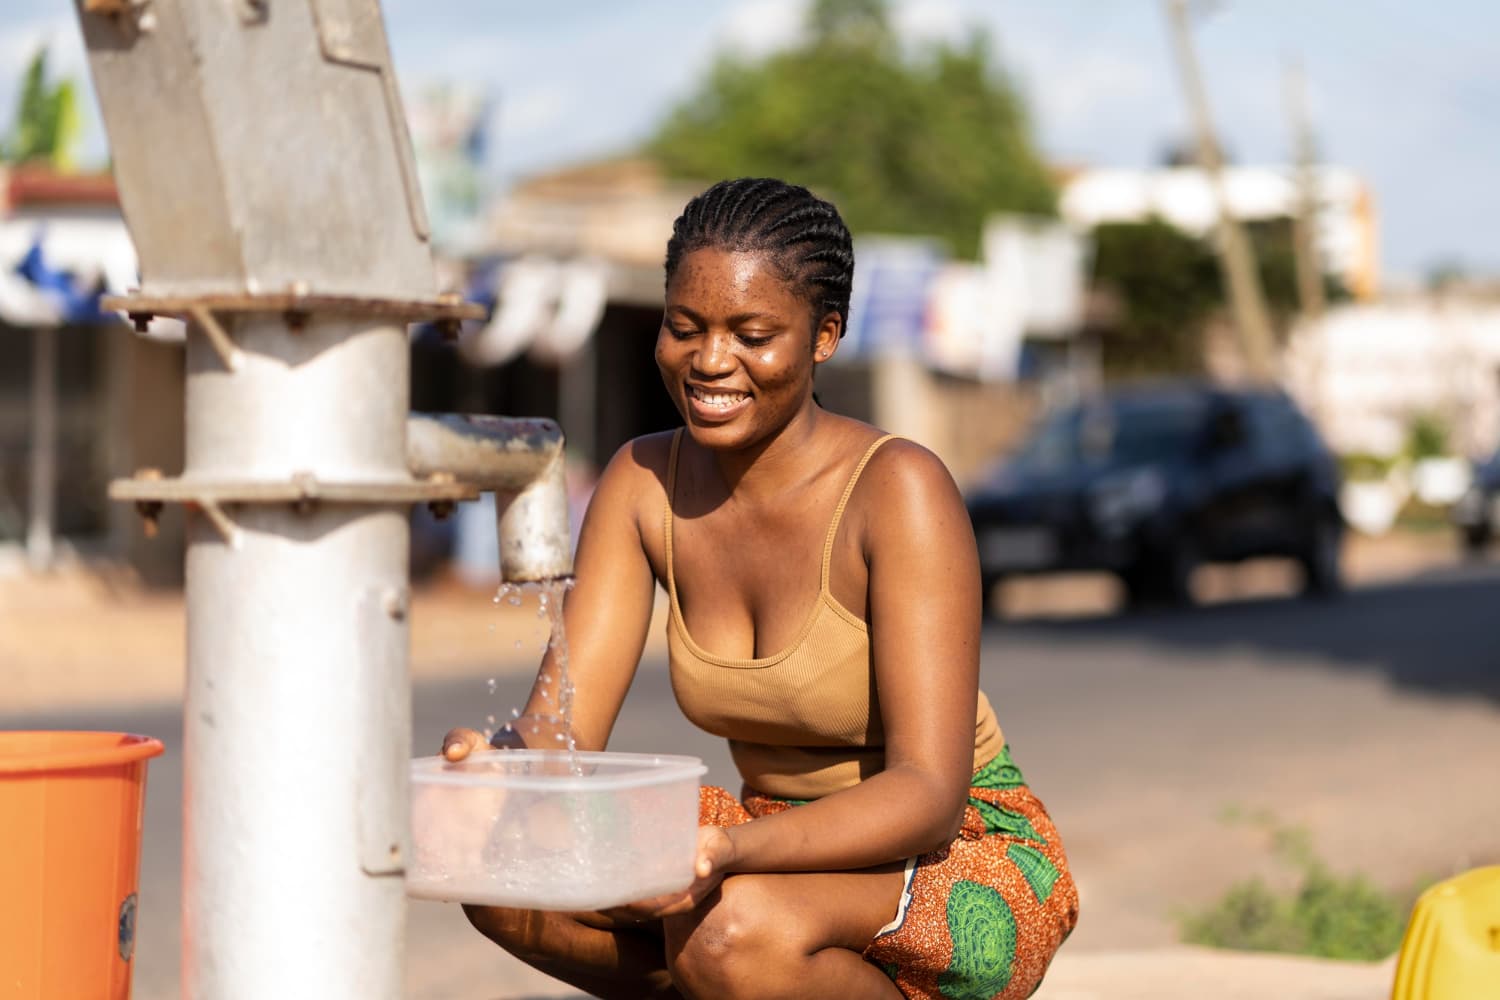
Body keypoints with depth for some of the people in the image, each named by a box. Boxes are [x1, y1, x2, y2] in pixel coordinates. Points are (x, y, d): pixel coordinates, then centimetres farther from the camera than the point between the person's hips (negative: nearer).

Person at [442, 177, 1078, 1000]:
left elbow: (929, 793, -26)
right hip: (786, 850, 5)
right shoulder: (643, 483, -3)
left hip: (965, 863, -5)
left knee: (729, 927, -35)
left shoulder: (899, 490, -20)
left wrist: (729, 853, -43)